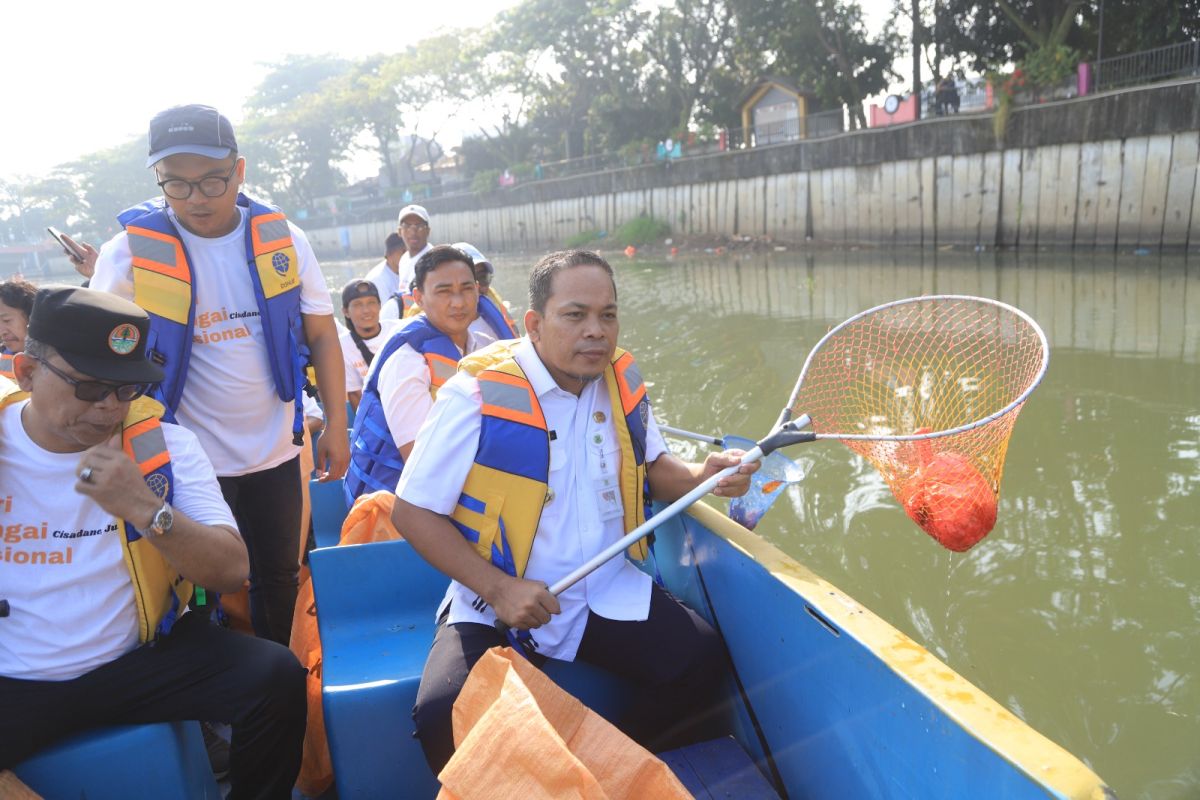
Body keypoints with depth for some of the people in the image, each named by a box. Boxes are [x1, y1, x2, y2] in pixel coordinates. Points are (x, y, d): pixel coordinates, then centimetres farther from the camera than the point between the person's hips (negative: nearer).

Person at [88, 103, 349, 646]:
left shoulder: (281, 239, -4)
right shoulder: (133, 251, -11)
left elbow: (322, 337, 1)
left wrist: (336, 428, -1)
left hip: (275, 452, 3)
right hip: (187, 458, -2)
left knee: (278, 577, 18)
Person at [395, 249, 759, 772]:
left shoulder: (622, 381, 1)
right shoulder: (476, 394, -16)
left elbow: (653, 468, 16)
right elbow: (412, 512, -10)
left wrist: (700, 477, -8)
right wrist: (498, 589, -20)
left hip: (609, 593, 4)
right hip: (492, 604, -4)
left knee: (701, 662, -13)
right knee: (443, 716, -25)